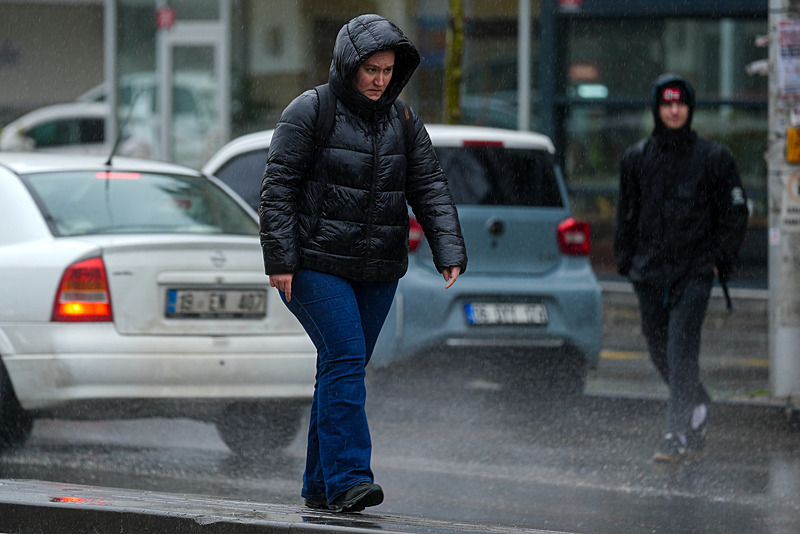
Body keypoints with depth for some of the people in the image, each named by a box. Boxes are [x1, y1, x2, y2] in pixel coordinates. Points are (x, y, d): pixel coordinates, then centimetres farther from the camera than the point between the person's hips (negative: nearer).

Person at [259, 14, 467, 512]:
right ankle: (347, 478, -20)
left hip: (377, 272, 5)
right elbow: (278, 187, -7)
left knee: (344, 369, 7)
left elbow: (430, 188, 4)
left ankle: (320, 486, 14)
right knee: (345, 359, -17)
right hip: (318, 262, -5)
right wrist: (280, 260, -14)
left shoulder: (403, 122, 9)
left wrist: (450, 253, -9)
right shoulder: (310, 112, -6)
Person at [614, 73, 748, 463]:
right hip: (649, 271, 4)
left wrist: (720, 260, -3)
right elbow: (626, 214, 17)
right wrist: (626, 261, 10)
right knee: (660, 350, 8)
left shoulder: (713, 157, 2)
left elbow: (735, 212, 5)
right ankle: (697, 407, 33)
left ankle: (679, 435, -18)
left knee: (681, 348, -15)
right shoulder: (636, 158, 10)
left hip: (694, 270, -4)